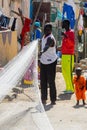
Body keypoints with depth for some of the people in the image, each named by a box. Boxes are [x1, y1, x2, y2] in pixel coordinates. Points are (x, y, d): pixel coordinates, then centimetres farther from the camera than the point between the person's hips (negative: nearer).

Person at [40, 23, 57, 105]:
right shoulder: (44, 36, 6)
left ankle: (53, 99, 2)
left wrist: (42, 52, -61)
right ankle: (44, 99, 12)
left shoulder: (51, 39, -21)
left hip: (51, 62, -8)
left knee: (51, 81, -6)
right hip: (43, 62, 8)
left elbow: (47, 47, -42)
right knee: (43, 81, 6)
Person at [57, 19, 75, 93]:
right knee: (64, 72, 9)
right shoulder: (65, 33, 20)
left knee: (69, 72, -10)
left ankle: (71, 89, -8)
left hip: (69, 55, -9)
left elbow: (72, 43, -21)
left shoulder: (71, 32, -8)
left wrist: (66, 36, -28)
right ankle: (68, 88, 15)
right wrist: (58, 49, 29)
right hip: (64, 55, 9)